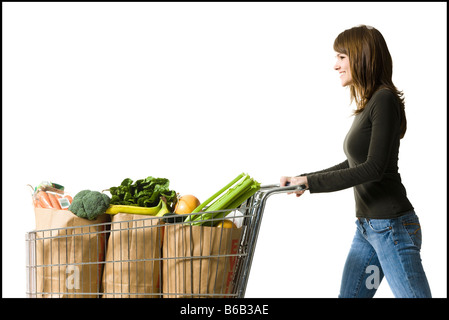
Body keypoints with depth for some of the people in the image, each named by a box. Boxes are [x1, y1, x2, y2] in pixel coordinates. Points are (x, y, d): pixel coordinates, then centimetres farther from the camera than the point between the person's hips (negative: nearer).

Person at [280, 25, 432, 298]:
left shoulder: (385, 100, -14)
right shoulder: (368, 104, 12)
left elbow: (373, 168, -20)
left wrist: (311, 182, -17)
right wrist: (302, 179, 17)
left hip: (392, 226, -9)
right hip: (367, 226, 9)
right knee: (348, 295, 12)